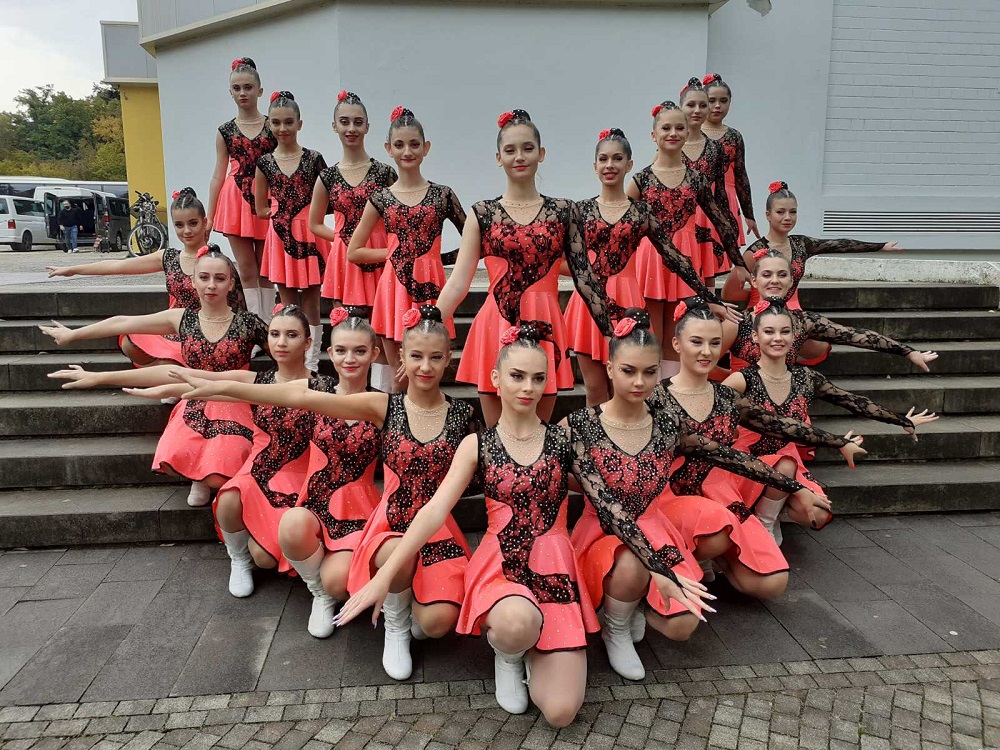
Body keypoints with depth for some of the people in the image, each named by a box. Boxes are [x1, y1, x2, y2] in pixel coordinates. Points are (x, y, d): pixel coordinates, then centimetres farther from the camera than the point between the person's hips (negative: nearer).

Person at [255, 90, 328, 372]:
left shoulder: (314, 158, -1)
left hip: (309, 234, -2)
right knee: (288, 302, 9)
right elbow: (261, 209, 8)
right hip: (281, 237, 2)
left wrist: (312, 211, -11)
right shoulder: (265, 163, 5)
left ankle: (312, 362, 13)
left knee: (311, 301, 3)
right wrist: (283, 211, -4)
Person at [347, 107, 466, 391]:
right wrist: (396, 251, 1)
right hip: (394, 290, 1)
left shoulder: (443, 195, 3)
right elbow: (354, 253, 8)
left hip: (430, 289, -1)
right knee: (398, 379, 7)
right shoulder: (380, 199, 6)